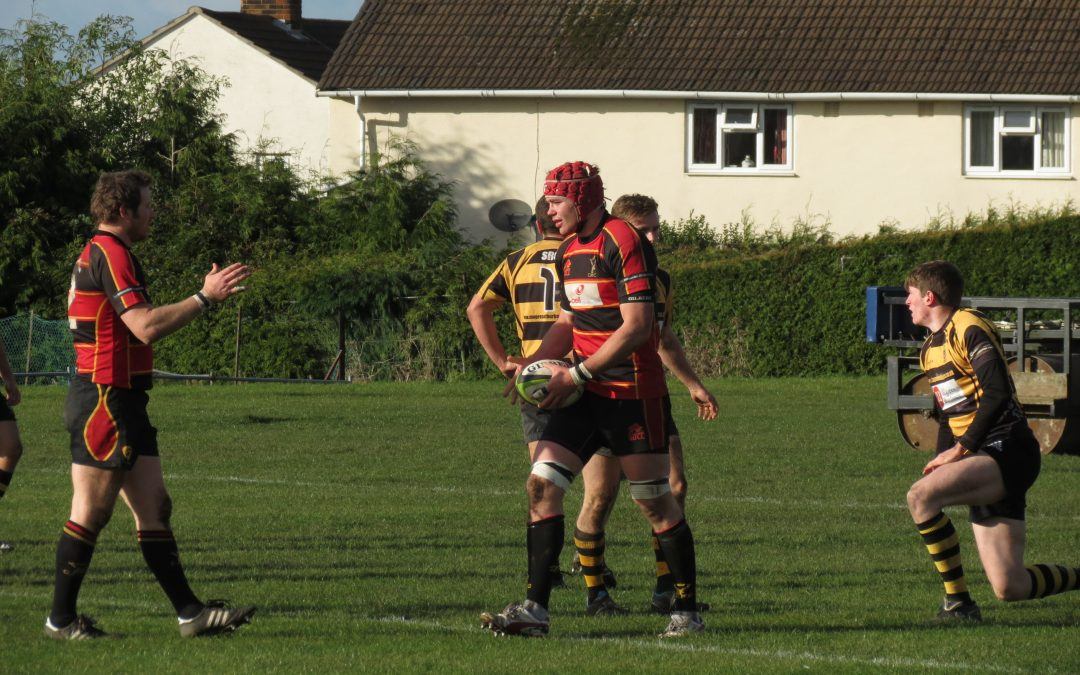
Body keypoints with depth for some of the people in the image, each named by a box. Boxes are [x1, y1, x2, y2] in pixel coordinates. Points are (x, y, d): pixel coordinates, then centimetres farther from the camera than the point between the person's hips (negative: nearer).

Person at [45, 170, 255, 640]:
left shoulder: (99, 253, 18)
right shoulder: (109, 254, -15)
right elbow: (147, 326, -25)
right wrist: (205, 298, -19)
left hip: (122, 404, 11)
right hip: (104, 403, -11)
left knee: (154, 509, 7)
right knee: (90, 514, -4)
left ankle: (189, 612, 5)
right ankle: (61, 618, 4)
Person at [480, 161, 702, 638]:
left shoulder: (624, 243, -14)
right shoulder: (568, 251, 13)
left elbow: (637, 327, -19)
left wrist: (577, 374, -19)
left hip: (634, 395, -8)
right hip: (586, 395, 8)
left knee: (655, 502, -1)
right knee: (541, 485, -5)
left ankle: (687, 611, 12)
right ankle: (535, 608, -6)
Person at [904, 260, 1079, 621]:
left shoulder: (969, 327, -9)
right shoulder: (930, 350, 20)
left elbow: (997, 394, -20)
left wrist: (961, 449, -19)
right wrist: (942, 462, 14)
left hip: (1008, 450, -9)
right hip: (984, 462, 9)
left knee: (920, 496, -28)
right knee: (1010, 587, -3)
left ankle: (958, 603, -20)